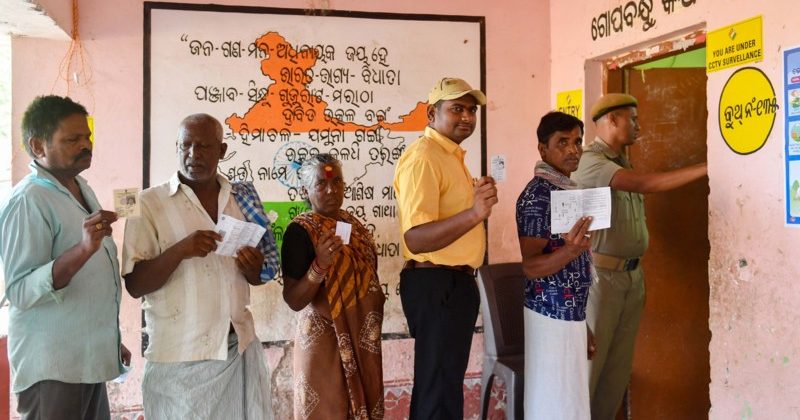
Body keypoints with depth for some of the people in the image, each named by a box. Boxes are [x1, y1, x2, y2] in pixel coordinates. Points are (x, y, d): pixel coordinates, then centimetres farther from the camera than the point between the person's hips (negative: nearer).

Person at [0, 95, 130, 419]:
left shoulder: (82, 187, 10)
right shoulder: (27, 201, -16)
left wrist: (112, 342, 20)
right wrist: (82, 250, -35)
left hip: (90, 360, 8)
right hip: (53, 367, -8)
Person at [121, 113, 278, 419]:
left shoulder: (241, 198, 7)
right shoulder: (150, 203, -6)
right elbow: (135, 285, -10)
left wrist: (253, 269, -8)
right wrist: (180, 250, -24)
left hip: (241, 349, 4)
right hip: (179, 359, -4)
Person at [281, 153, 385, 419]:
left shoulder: (353, 223, 7)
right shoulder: (300, 231, -14)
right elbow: (293, 301, -19)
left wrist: (377, 301, 11)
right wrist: (320, 264, -31)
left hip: (363, 338, 7)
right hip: (326, 342, -7)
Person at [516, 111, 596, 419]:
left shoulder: (569, 190, 11)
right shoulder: (537, 195, -16)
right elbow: (531, 266, -18)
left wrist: (582, 323, 18)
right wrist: (571, 250, -36)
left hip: (571, 313, 9)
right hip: (551, 315, -9)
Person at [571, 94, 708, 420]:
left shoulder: (622, 164, 15)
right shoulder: (589, 161, -14)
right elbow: (645, 184, -25)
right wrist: (708, 167, -24)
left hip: (632, 275, 9)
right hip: (599, 276, -9)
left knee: (619, 365, 13)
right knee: (588, 363, -2)